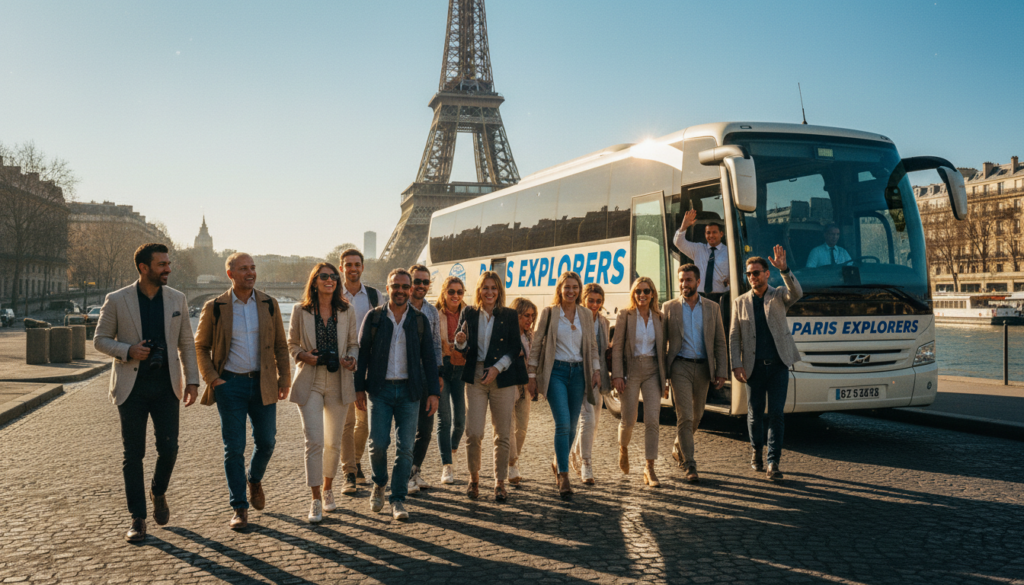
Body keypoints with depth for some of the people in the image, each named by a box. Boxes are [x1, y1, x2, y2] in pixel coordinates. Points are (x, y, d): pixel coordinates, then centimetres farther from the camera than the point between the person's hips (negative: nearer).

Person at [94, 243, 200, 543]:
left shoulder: (177, 299, 5)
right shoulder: (116, 300, -2)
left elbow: (186, 343, 10)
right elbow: (100, 339, 3)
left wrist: (192, 380, 2)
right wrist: (128, 351, -15)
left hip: (166, 385, 2)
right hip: (132, 386, -2)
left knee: (168, 448, -3)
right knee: (133, 454, 2)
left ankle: (159, 493, 28)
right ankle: (137, 519, 13)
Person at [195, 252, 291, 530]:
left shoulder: (269, 304, 4)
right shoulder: (214, 308, -2)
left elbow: (280, 345, 8)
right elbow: (201, 346, 6)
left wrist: (284, 378, 2)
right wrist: (211, 378, -5)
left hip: (263, 383, 2)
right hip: (230, 384, -2)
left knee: (266, 442, 7)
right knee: (234, 448, 1)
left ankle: (254, 480, 39)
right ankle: (239, 508, 12)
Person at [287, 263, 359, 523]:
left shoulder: (347, 311, 5)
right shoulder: (300, 311, 1)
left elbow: (354, 344, 11)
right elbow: (291, 343, 9)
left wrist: (351, 359, -9)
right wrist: (304, 355, -11)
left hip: (339, 382, 2)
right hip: (310, 382, -2)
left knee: (334, 442, 11)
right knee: (314, 441, -10)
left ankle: (328, 489, 33)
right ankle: (316, 501, -1)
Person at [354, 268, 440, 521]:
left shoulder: (420, 320, 7)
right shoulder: (373, 317, 4)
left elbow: (429, 357, 7)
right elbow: (362, 353, 5)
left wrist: (433, 392, 1)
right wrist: (359, 388, 0)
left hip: (410, 390, 1)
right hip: (380, 389, -1)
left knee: (405, 447, -2)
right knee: (378, 443, -4)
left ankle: (398, 499, 9)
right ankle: (379, 485, 24)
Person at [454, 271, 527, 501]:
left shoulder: (510, 316, 4)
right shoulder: (469, 314, 8)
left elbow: (515, 349, 1)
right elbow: (464, 350, 11)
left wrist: (497, 368, -12)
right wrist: (461, 342, -12)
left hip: (503, 379, 0)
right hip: (475, 378, 0)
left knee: (502, 434, 2)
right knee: (473, 433, -6)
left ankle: (500, 482, 15)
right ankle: (474, 478, 17)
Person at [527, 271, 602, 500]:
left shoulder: (586, 316, 10)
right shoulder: (548, 313, -1)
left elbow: (593, 346, 15)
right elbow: (536, 344, 0)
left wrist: (596, 370, 4)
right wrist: (532, 375, -3)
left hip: (578, 372, 4)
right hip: (556, 371, -4)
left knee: (572, 426, 7)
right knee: (563, 423, -14)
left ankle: (558, 463, 31)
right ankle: (563, 475, -6)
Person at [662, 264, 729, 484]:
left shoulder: (712, 308, 7)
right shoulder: (669, 307, 2)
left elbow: (720, 342, 7)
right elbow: (662, 340, 4)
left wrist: (722, 372, -1)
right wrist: (660, 372, -1)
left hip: (703, 367, 3)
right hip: (680, 366, -3)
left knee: (696, 416, 13)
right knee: (685, 416, -9)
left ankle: (678, 449, 37)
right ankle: (689, 466, -5)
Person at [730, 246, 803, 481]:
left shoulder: (779, 296, 5)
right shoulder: (740, 303, 7)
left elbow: (796, 293, -19)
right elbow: (734, 337, 5)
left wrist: (784, 269, -32)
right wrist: (736, 365, -5)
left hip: (778, 364, -1)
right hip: (754, 366, 1)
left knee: (776, 414, -3)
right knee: (755, 413, 10)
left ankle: (773, 462, 1)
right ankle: (756, 450, 32)